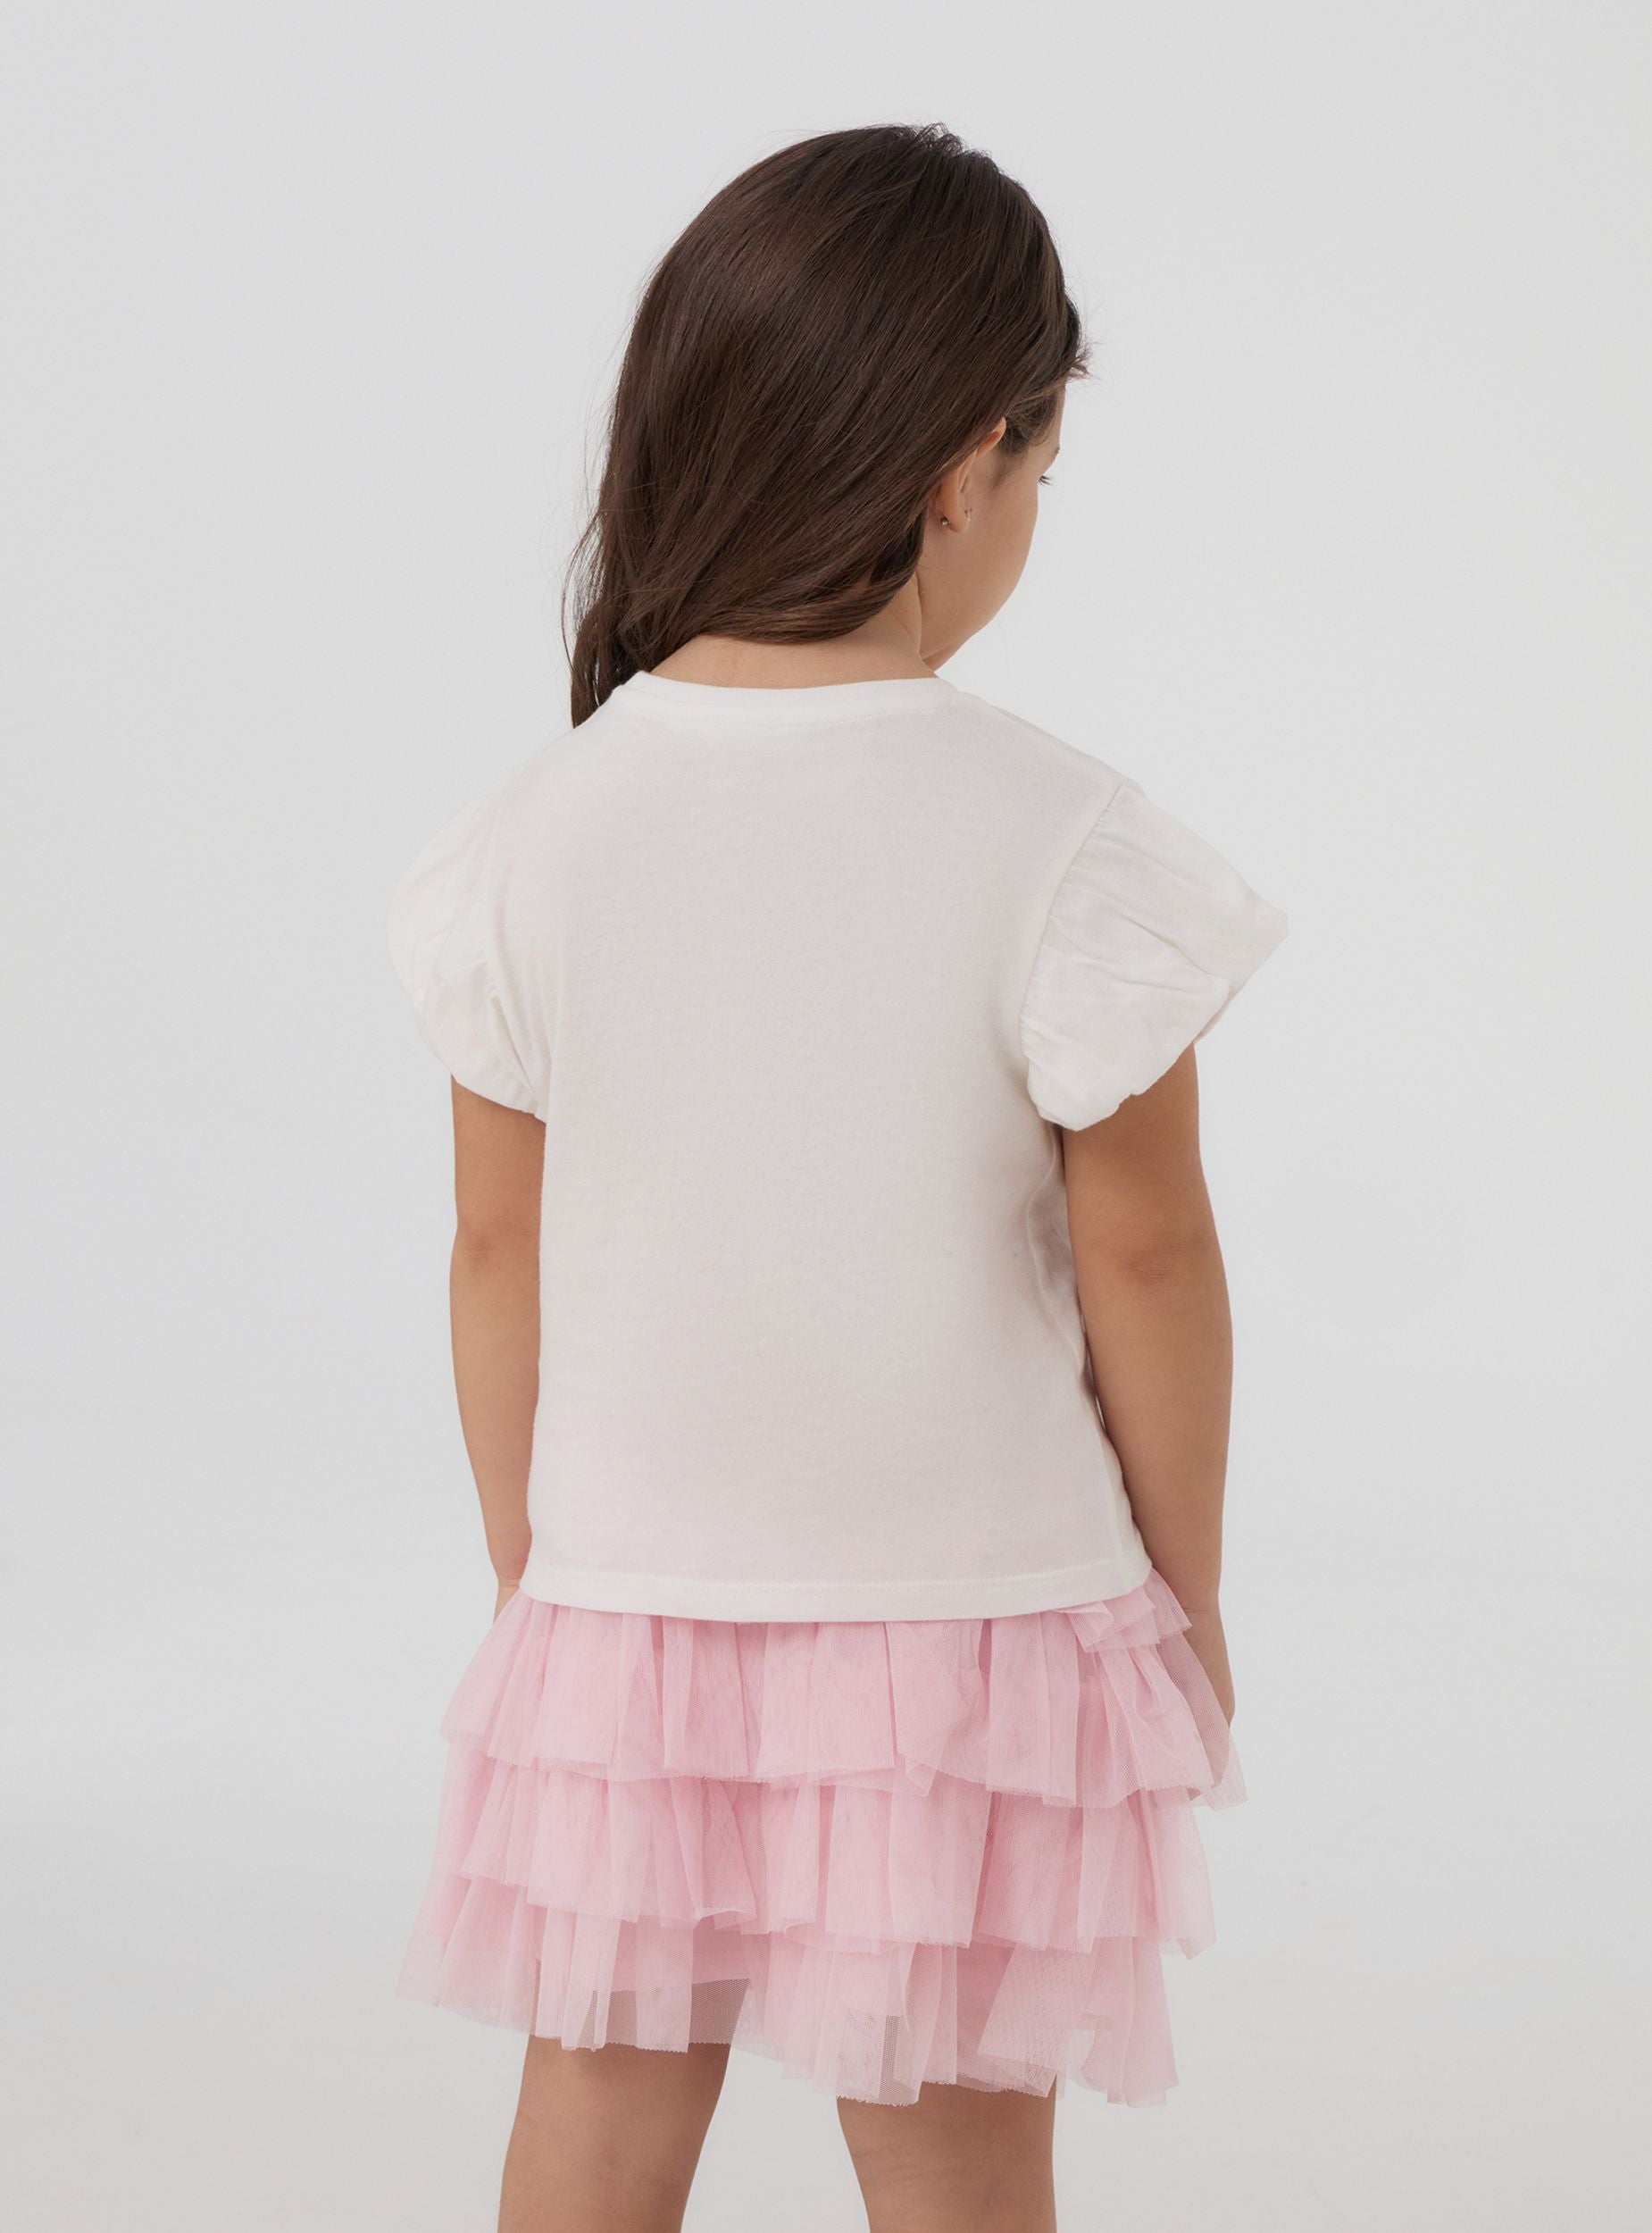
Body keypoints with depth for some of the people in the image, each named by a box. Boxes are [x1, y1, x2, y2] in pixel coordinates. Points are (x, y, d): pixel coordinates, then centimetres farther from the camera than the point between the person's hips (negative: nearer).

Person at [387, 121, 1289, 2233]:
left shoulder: (535, 832, -7)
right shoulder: (1064, 845, -15)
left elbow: (501, 1252, 0)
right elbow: (1144, 1263, -9)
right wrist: (1187, 1587, 6)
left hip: (622, 1608, 2)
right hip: (972, 1620, -2)